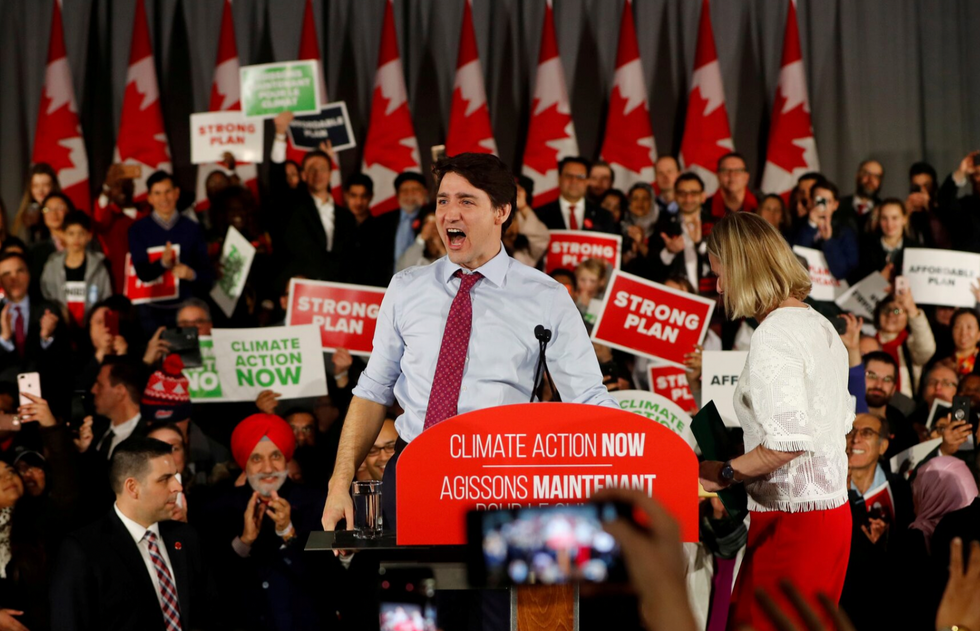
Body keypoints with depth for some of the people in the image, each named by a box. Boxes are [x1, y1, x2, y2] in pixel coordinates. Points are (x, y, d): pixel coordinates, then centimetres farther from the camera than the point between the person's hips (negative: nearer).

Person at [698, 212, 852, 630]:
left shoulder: (773, 336, -16)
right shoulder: (820, 326, 13)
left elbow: (788, 442, -25)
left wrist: (725, 473, -12)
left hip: (790, 520, -10)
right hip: (832, 511, 10)